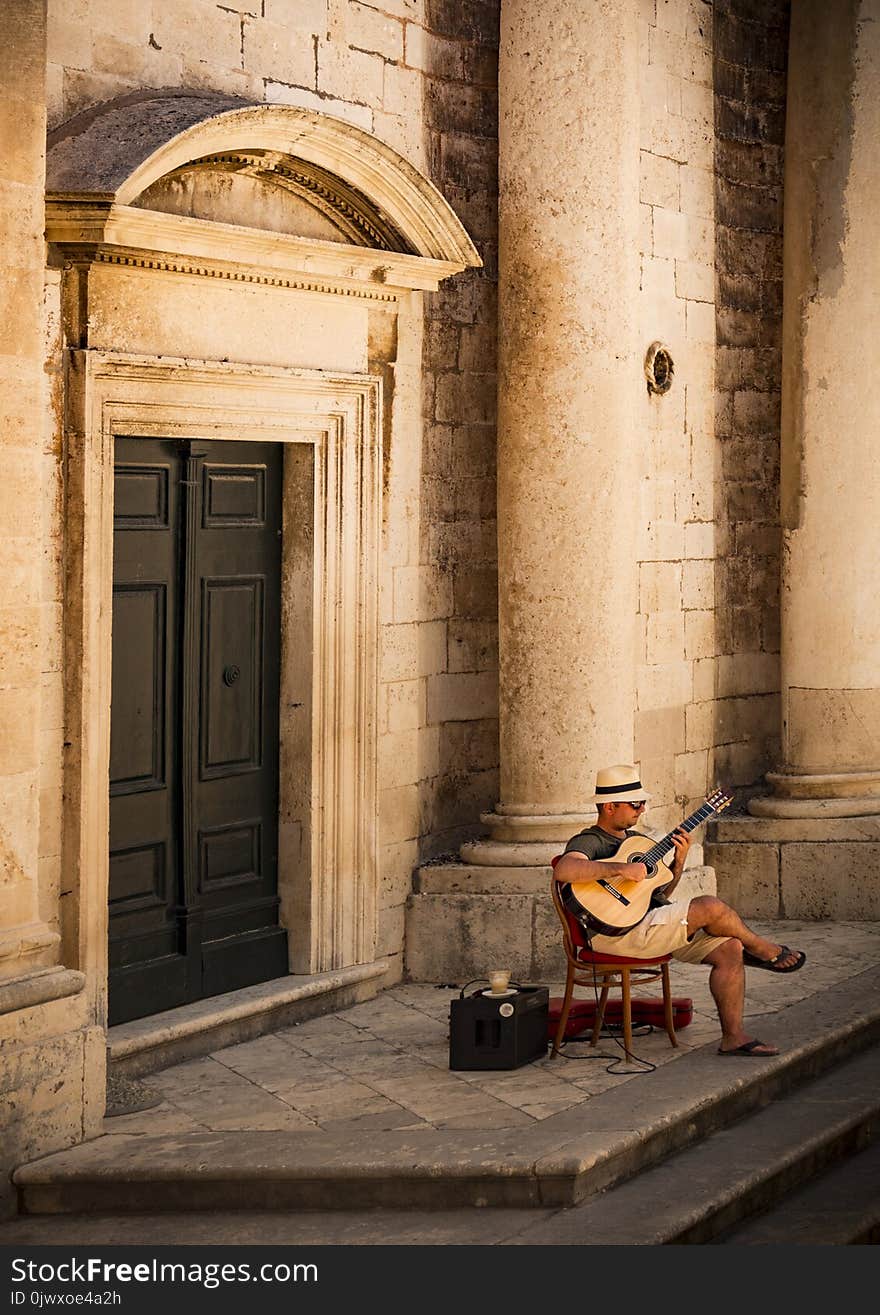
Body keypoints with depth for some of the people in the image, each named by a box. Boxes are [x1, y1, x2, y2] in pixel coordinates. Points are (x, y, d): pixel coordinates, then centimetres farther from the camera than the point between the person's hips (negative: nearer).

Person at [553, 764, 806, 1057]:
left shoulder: (636, 839, 22)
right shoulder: (588, 841, -5)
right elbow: (563, 870, -29)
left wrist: (679, 862, 3)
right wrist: (620, 869, -28)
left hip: (656, 922, 10)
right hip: (619, 932, -10)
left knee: (730, 949, -8)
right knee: (711, 907, -20)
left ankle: (733, 1037, -5)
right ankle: (764, 950, 9)